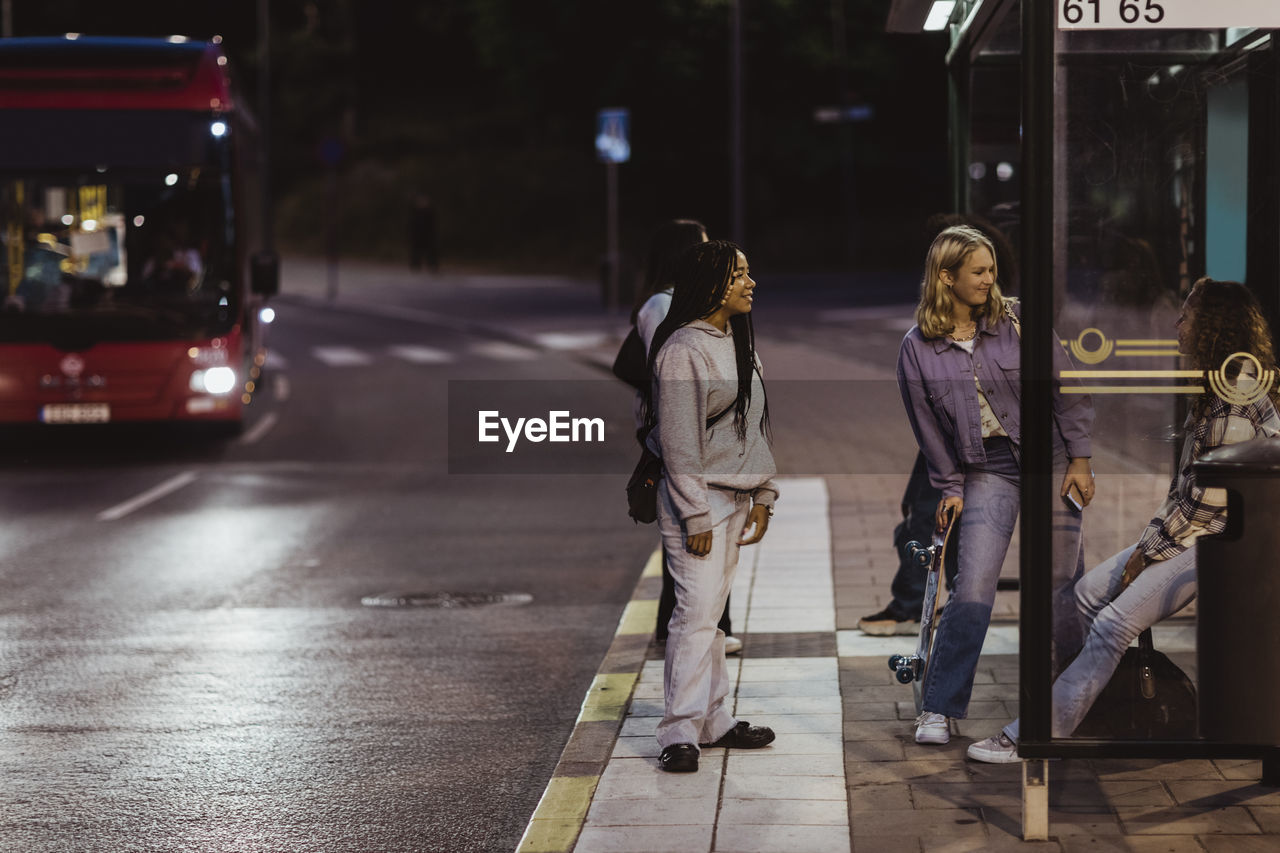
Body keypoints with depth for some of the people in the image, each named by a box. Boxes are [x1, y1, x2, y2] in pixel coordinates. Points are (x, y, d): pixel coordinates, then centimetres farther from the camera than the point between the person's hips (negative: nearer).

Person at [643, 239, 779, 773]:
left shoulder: (739, 342, 14)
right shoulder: (683, 350, -15)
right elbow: (679, 440, -17)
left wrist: (762, 496, 13)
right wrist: (696, 518, -18)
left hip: (734, 497, 9)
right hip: (696, 496, -9)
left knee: (712, 609, 12)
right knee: (697, 610, -11)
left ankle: (713, 720, 17)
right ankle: (680, 733, -10)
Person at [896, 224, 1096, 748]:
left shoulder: (1017, 323, -3)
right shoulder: (918, 349, -1)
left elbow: (1068, 390, 1)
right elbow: (928, 428, 7)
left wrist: (1080, 460, -3)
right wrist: (950, 488, 5)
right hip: (985, 472, 0)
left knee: (1061, 585, 1)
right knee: (974, 585, -12)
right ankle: (937, 709, -4)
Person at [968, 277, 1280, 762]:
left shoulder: (1237, 399, -19)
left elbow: (1208, 501, -21)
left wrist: (1149, 552, -14)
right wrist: (1150, 541, 7)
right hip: (1189, 533, 11)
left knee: (1117, 622, -20)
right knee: (1089, 592, 7)